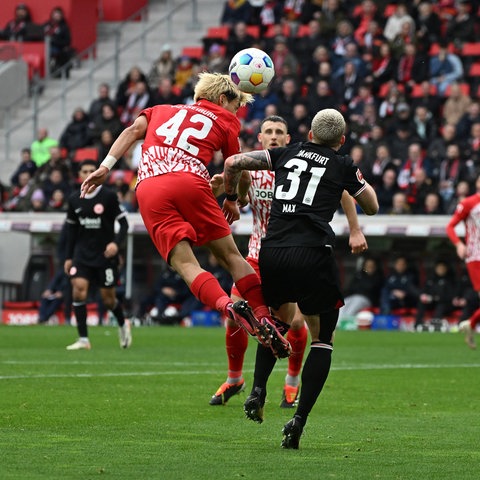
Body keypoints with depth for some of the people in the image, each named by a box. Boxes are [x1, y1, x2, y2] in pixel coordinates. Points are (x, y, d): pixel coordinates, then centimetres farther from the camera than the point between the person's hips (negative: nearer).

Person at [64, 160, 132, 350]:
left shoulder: (108, 196, -7)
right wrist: (68, 257, 12)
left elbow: (123, 222, -5)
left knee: (108, 298, 2)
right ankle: (83, 339, -12)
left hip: (105, 254, -3)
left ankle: (122, 324, 35)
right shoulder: (74, 200, 4)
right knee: (78, 289, -17)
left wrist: (116, 243, -22)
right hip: (82, 254, 3)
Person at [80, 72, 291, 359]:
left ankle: (228, 306, -32)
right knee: (230, 255, 7)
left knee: (185, 263, -8)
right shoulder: (225, 121, 22)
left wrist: (106, 166, 8)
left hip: (148, 190, 2)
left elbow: (133, 131, 15)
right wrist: (233, 200, 44)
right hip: (190, 183, -2)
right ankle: (264, 320, -4)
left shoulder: (162, 110, 31)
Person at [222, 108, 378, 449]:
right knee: (323, 339, 9)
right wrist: (359, 180, 37)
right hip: (312, 255, -4)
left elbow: (234, 162, 13)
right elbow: (372, 207, 20)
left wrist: (230, 199, 29)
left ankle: (258, 390, 13)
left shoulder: (288, 154, 17)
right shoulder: (343, 166, 10)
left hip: (272, 252, 4)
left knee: (279, 319, 31)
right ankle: (299, 418, -5)